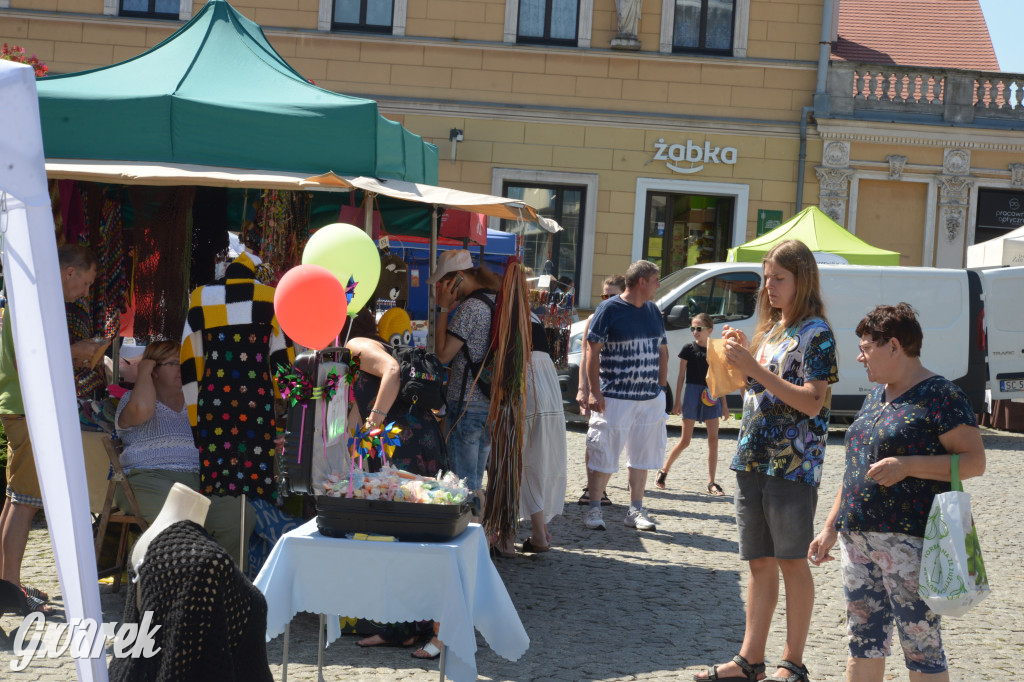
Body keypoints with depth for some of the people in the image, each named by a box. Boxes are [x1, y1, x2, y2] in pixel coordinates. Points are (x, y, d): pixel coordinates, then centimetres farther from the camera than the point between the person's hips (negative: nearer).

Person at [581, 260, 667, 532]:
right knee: (603, 457, -3)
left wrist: (661, 386, 13)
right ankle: (594, 509, 6)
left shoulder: (654, 311, 13)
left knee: (641, 457, 10)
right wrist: (594, 390, -14)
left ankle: (636, 510, 18)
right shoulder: (609, 309, -6)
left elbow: (662, 351, 20)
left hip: (650, 399, 6)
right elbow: (593, 350, -8)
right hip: (614, 398, -6)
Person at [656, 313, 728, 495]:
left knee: (713, 440, -1)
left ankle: (712, 483, 5)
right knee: (685, 441, 0)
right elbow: (681, 376, 1)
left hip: (711, 396, 3)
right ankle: (663, 471, 17)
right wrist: (677, 401, -3)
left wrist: (724, 404, 9)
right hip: (692, 393, -3)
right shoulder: (688, 349, 0)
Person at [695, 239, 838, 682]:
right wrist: (741, 356, 6)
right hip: (753, 459, 7)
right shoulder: (770, 330, 17)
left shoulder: (816, 334, -8)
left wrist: (755, 369, -19)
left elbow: (812, 402, -17)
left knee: (791, 561, -1)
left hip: (793, 463, -7)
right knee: (759, 563, 10)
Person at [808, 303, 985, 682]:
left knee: (922, 649, -6)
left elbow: (974, 461, -13)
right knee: (863, 640, 12)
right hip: (858, 538, 8)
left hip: (907, 540, -8)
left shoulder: (940, 396, -8)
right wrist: (831, 527, 20)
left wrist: (908, 465, -22)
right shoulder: (877, 396, 17)